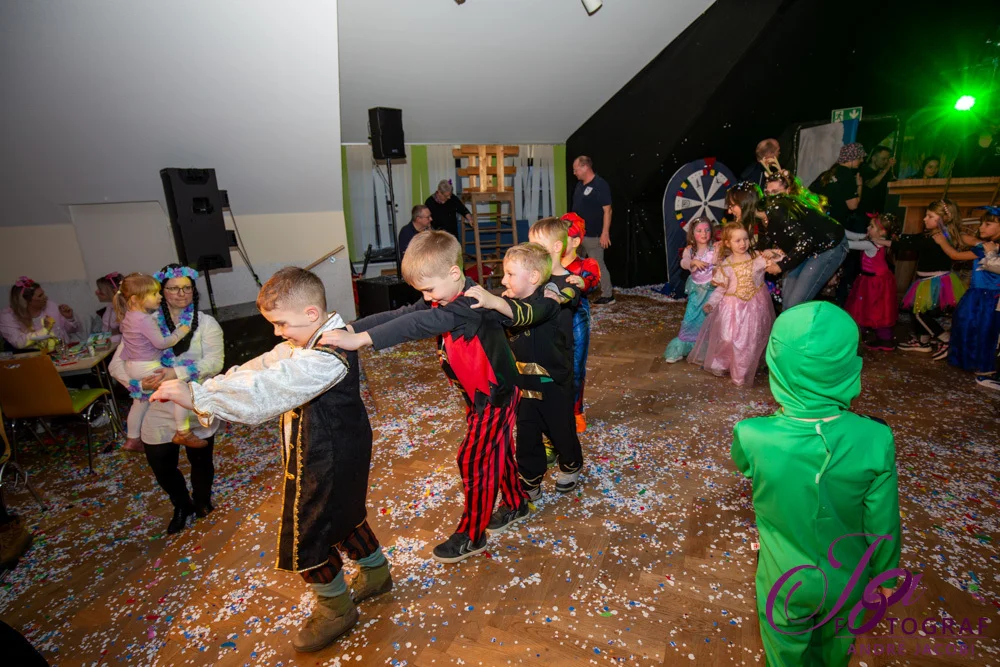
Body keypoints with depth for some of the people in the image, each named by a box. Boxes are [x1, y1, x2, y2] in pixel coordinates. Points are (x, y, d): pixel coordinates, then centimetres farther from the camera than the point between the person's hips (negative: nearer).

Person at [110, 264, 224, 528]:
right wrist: (141, 383, -19)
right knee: (161, 465, 11)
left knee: (201, 460, 14)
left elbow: (214, 362, -17)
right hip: (159, 409, 2)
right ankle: (182, 506, 42)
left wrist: (178, 373, -30)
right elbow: (116, 364, -1)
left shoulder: (206, 323, -4)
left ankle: (202, 501, 45)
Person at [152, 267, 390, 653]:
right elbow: (260, 369, 1)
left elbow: (265, 390, -39)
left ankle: (336, 610, 33)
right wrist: (204, 396, -8)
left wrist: (197, 396, -35)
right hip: (329, 454, 10)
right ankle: (376, 574, 49)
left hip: (327, 464, -10)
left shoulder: (329, 356, -33)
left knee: (307, 538, 9)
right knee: (341, 516, 27)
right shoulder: (305, 344, 1)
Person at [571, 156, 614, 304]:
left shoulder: (600, 185, -13)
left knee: (598, 265, -2)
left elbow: (607, 210, -16)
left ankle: (608, 295, 9)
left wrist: (605, 233, -21)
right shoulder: (580, 185, 12)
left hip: (593, 235, -8)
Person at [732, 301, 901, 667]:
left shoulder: (752, 436, -33)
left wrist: (784, 416, 0)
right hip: (847, 580, 2)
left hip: (785, 579, -1)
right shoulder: (875, 439, -30)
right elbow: (883, 525, -15)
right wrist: (885, 576, 5)